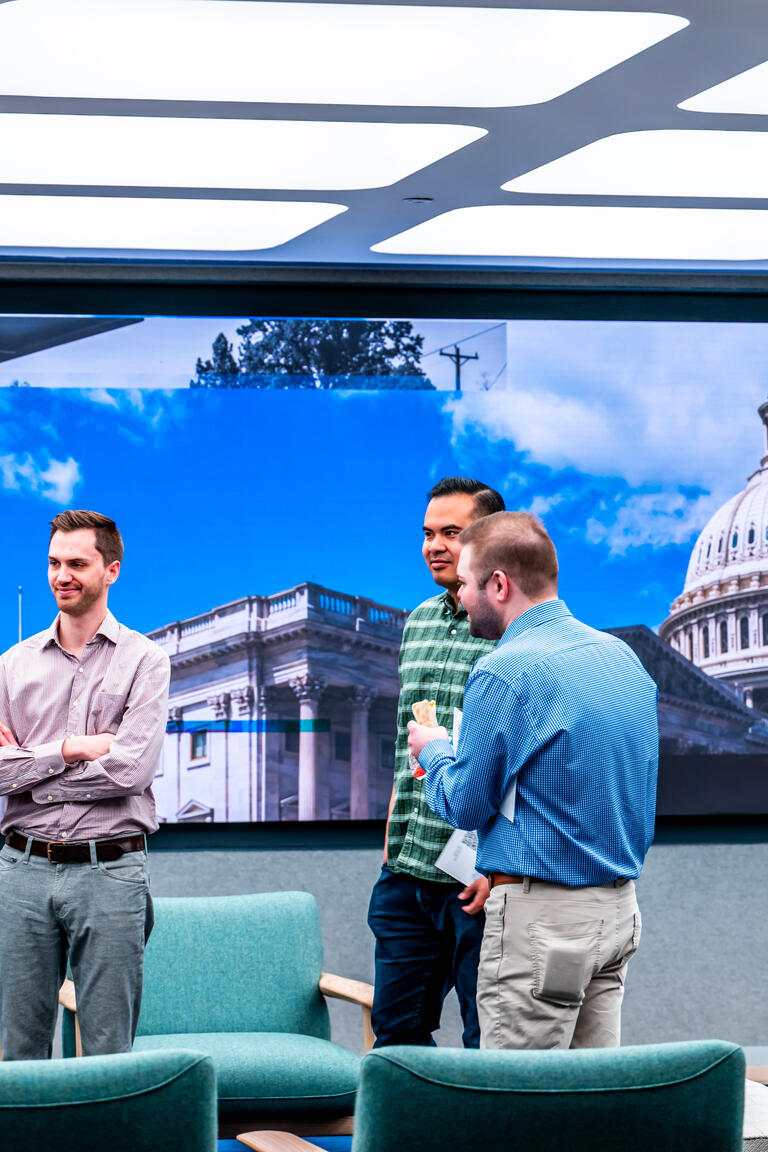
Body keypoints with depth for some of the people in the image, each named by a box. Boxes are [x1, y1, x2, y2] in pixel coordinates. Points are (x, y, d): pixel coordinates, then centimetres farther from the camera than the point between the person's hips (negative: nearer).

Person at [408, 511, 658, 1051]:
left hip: (543, 916, -8)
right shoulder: (624, 657, 10)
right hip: (620, 907, 8)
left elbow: (464, 804, -9)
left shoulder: (505, 674, -16)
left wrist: (433, 752, 11)